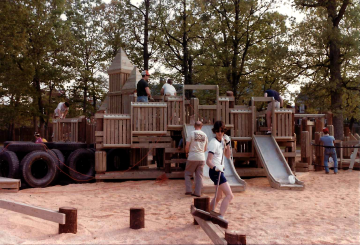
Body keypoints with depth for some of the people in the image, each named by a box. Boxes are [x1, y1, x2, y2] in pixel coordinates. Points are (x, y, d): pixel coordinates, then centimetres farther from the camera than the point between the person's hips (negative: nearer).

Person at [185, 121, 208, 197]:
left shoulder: (192, 133, -6)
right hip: (201, 158, 4)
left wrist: (187, 153, 13)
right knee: (199, 175, 8)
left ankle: (188, 190, 5)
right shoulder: (205, 135, 8)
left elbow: (187, 147, -6)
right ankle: (198, 192, 8)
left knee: (188, 174, 10)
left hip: (192, 157, -4)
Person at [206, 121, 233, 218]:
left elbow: (228, 156, 13)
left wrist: (227, 144, 0)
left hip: (219, 171, 10)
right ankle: (220, 217, -19)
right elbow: (208, 161, -25)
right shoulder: (214, 143, -18)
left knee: (219, 196, 22)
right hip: (215, 171, -10)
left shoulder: (222, 141, 9)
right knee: (229, 195, -17)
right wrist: (215, 167, -44)